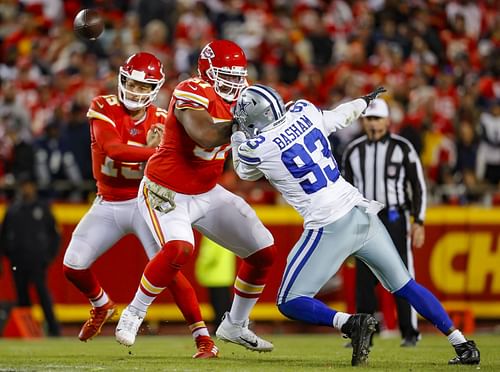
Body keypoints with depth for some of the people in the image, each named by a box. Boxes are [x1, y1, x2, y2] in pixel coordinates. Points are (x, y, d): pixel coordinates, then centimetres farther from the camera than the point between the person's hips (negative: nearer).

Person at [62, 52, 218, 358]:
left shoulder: (161, 121, -4)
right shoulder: (104, 109, -10)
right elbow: (113, 149, -29)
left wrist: (158, 148, -29)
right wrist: (155, 151, -39)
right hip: (107, 205, 2)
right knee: (73, 266, 0)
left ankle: (204, 337, -15)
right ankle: (102, 306, 33)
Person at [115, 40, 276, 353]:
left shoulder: (235, 99, 3)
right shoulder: (192, 93, -22)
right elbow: (206, 137, -38)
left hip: (207, 194, 8)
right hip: (165, 192, -8)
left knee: (265, 252, 6)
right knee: (180, 250, -35)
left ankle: (234, 325, 25)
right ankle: (134, 313, -12)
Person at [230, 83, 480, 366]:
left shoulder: (257, 147, -7)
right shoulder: (304, 112, 5)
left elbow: (247, 173, 18)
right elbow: (342, 116, 26)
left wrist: (237, 136, 32)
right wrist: (366, 100, 46)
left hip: (329, 227, -6)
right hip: (362, 213, 6)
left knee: (290, 303, 2)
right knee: (404, 285, 18)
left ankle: (350, 323, -20)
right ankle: (463, 344, 14)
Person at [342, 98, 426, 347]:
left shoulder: (402, 148, 0)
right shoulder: (353, 151, 10)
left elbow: (418, 187, 1)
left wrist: (418, 222, -7)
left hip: (394, 218, -3)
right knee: (364, 279, 0)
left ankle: (410, 333, 1)